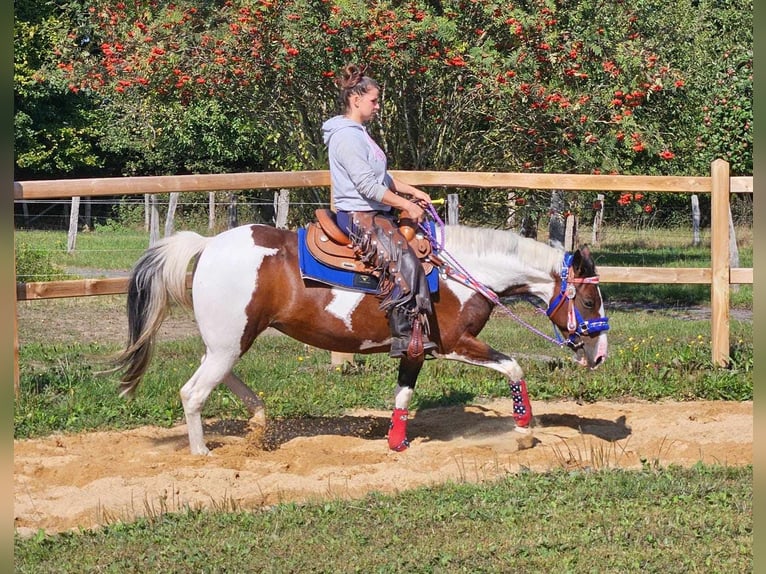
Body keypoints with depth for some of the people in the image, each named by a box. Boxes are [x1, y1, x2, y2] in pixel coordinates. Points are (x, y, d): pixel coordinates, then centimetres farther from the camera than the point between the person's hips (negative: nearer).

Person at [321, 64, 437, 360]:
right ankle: (404, 337, -27)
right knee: (402, 260, -25)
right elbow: (367, 186, -21)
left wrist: (413, 192, 13)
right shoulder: (346, 136, -15)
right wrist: (406, 205, -16)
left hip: (375, 213, 11)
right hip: (358, 216, -11)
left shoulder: (359, 133, 19)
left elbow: (382, 177, 25)